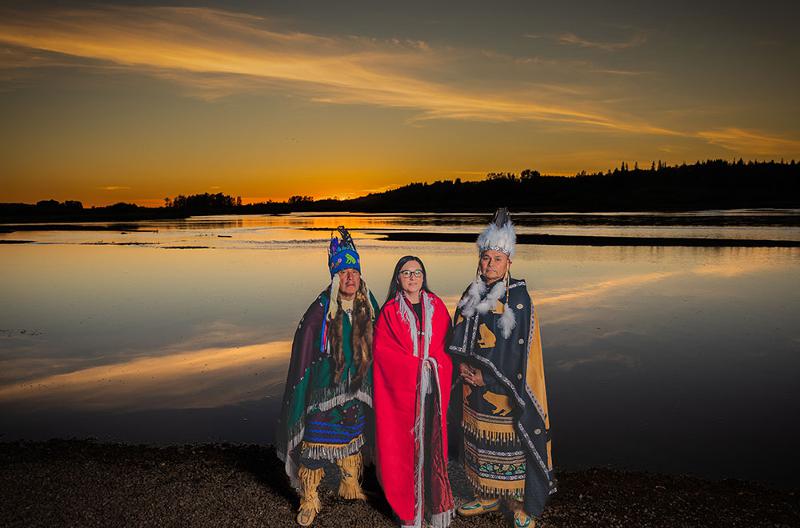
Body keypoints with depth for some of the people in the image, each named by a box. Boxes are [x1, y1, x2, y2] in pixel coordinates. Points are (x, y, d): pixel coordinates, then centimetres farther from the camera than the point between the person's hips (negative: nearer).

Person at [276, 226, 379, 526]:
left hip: (357, 390, 5)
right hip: (325, 391, -5)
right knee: (315, 443, 0)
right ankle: (309, 500, 17)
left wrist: (370, 383, 10)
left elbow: (374, 348, 10)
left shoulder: (368, 308, 0)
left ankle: (351, 486, 42)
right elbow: (303, 353, -12)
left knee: (352, 438, 21)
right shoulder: (320, 311, -15)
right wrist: (303, 386, -13)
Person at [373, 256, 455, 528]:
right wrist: (417, 365, -11)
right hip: (403, 388, -2)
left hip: (433, 386, 3)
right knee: (405, 443, 1)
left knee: (433, 441, 7)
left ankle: (436, 500, 21)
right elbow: (382, 349, -7)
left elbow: (447, 342, 9)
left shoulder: (436, 306, 8)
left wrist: (435, 363, -8)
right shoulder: (390, 311, -1)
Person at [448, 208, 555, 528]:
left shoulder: (519, 298, -11)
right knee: (479, 440, 15)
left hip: (506, 387, -5)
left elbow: (520, 347, -14)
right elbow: (459, 338, 10)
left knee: (511, 444, 1)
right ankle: (487, 496, 34)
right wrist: (463, 364, -8)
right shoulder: (472, 294, 6)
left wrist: (486, 377, -15)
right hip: (475, 386, 6)